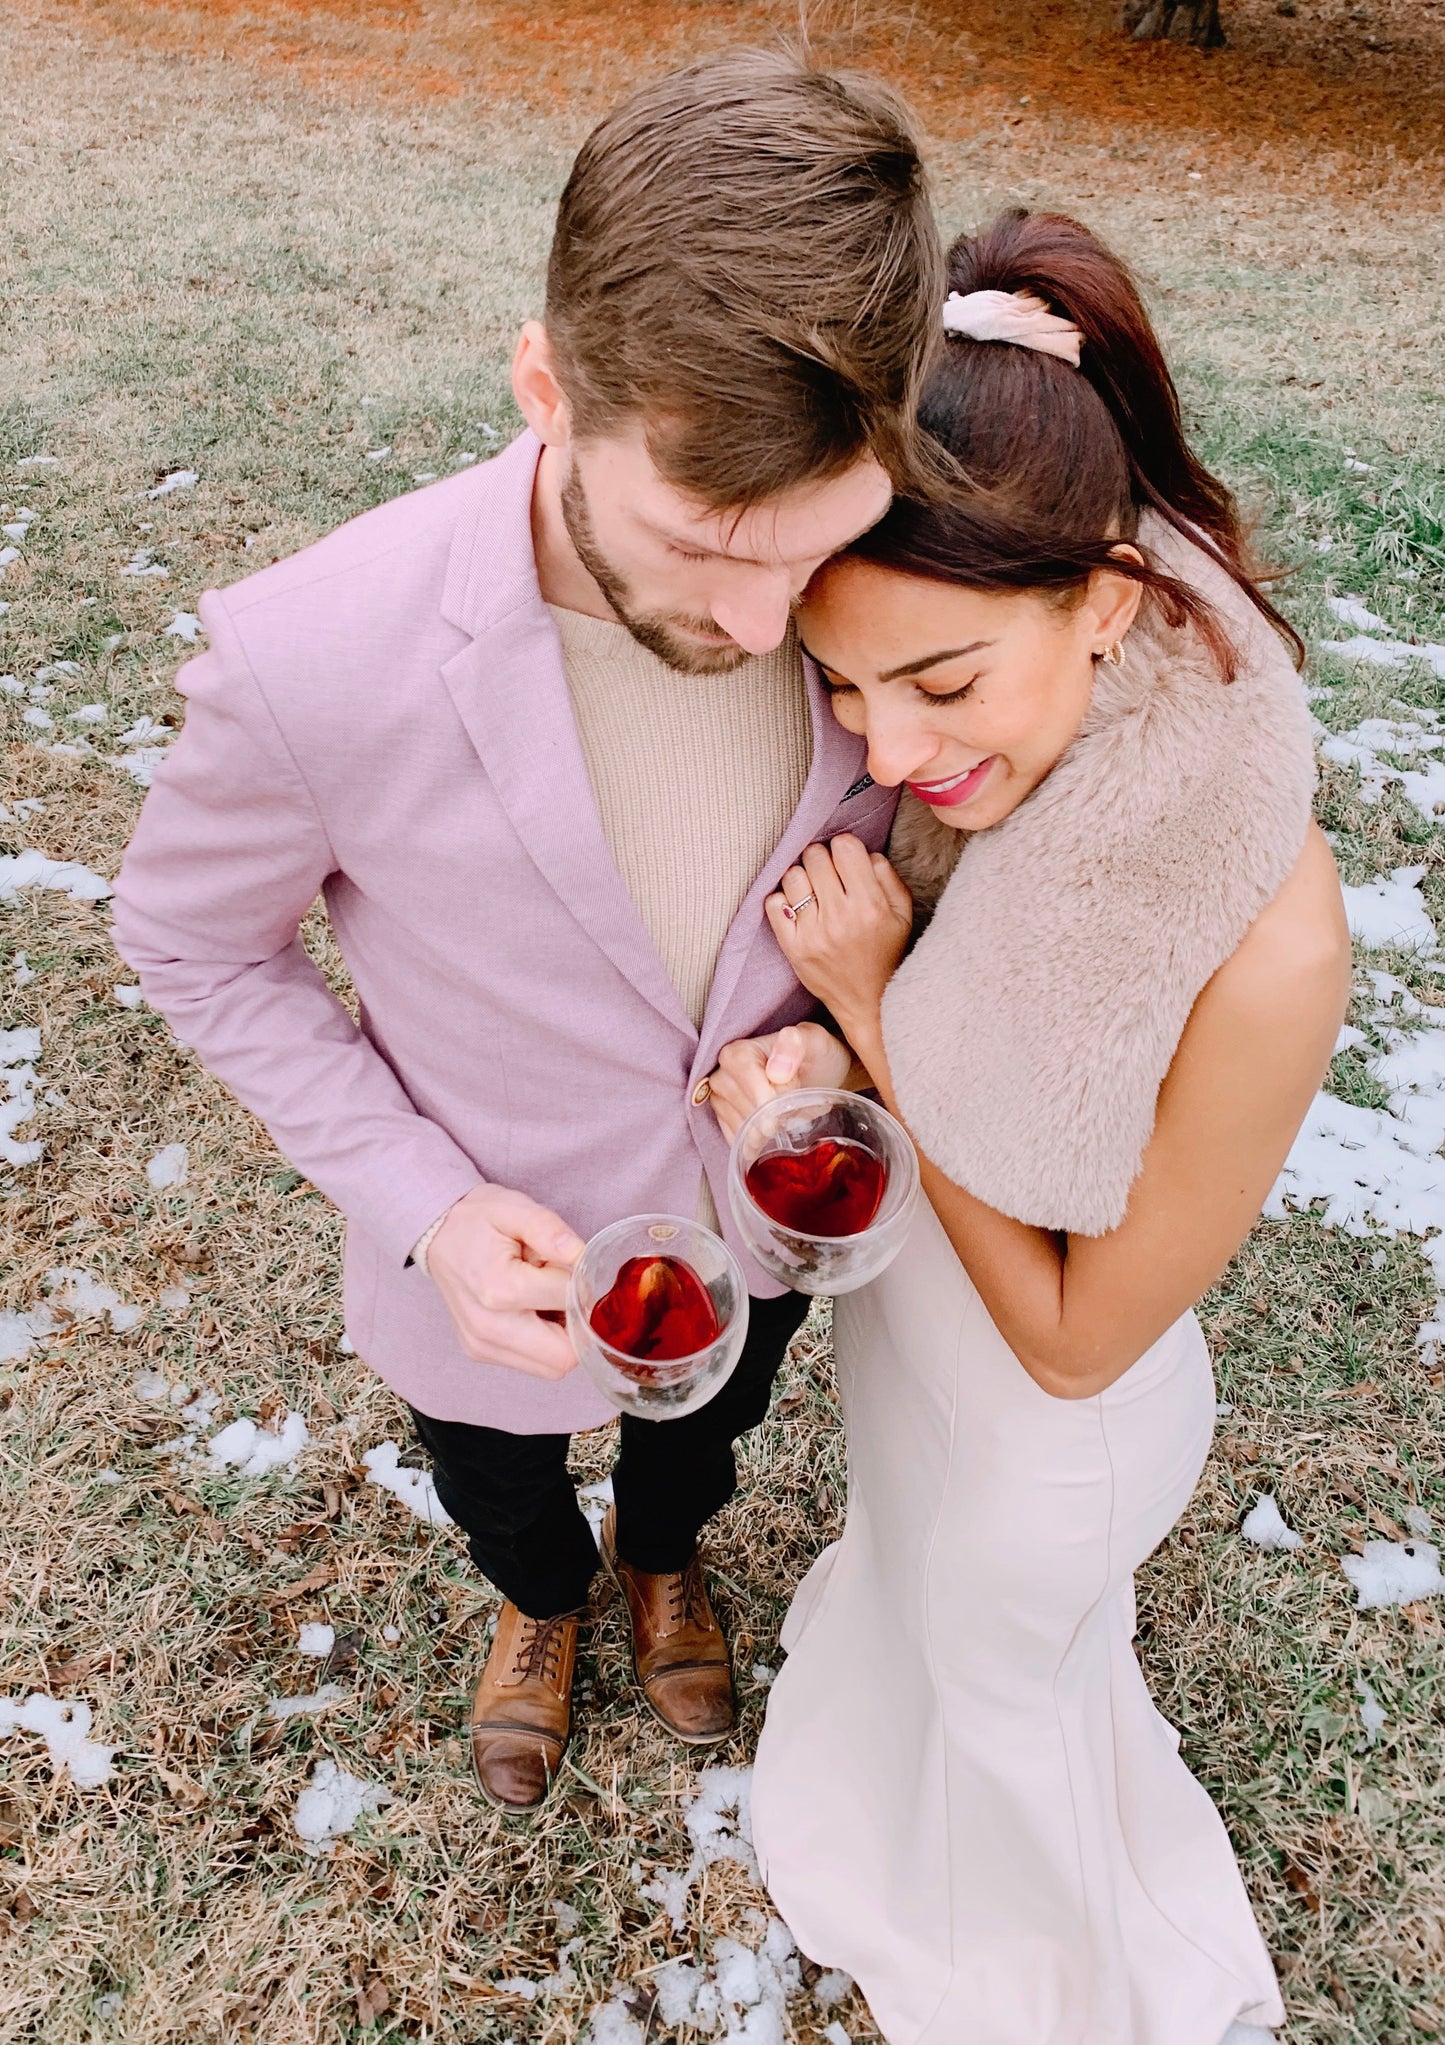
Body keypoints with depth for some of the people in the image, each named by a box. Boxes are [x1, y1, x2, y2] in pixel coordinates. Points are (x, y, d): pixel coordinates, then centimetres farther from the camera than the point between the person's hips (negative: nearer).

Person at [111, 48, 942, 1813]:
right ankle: (539, 1601, 70)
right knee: (496, 1482, 32)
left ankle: (661, 1560, 73)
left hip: (759, 1218, 3)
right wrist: (423, 1205, -24)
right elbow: (190, 941, -16)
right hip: (504, 1257, -2)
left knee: (704, 1434, 35)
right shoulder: (313, 661, -37)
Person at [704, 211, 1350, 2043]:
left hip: (1045, 1421, -5)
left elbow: (1074, 1333, -27)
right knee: (913, 1576, 36)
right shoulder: (993, 755, -23)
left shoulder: (1264, 954, -41)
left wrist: (866, 1019, -31)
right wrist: (823, 1057, -25)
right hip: (906, 1302, 5)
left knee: (999, 1695, 28)